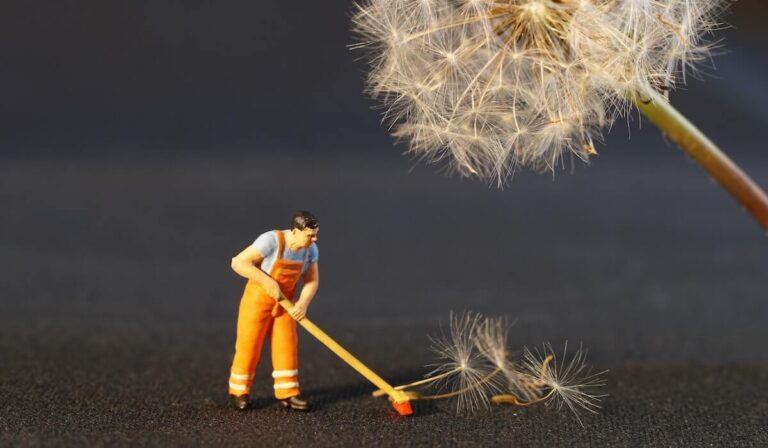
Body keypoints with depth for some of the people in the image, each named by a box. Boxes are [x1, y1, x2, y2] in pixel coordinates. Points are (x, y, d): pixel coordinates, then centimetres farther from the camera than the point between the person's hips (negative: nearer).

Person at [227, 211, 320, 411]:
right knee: (248, 346, 1)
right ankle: (238, 391, 16)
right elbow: (238, 262, -28)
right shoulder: (271, 240, -29)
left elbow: (312, 280, -3)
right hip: (258, 298, -5)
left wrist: (303, 302, -22)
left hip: (284, 302, 5)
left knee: (287, 346, 1)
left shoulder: (310, 249, -10)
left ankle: (287, 393, 8)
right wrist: (267, 281, -32)